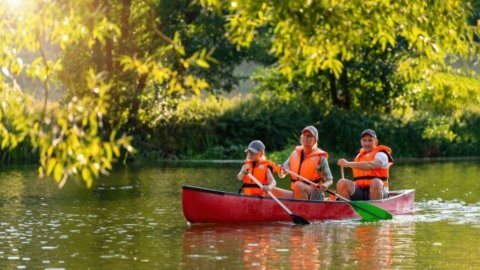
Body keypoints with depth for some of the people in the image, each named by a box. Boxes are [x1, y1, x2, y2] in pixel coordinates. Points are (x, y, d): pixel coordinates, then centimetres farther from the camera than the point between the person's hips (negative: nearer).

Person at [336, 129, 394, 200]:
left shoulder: (381, 154, 1)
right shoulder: (359, 156, 21)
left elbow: (370, 166, -22)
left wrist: (348, 164, -26)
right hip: (360, 194, 4)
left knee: (376, 182, -38)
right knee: (342, 183, -21)